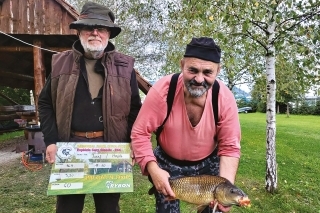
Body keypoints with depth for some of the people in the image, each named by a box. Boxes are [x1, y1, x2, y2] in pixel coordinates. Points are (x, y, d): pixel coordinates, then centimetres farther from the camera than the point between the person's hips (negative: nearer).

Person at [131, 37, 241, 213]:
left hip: (208, 164, 2)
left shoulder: (225, 98, -22)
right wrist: (153, 169, -32)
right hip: (167, 163, -1)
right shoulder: (162, 90, -27)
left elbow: (230, 148, -14)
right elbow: (139, 134, -20)